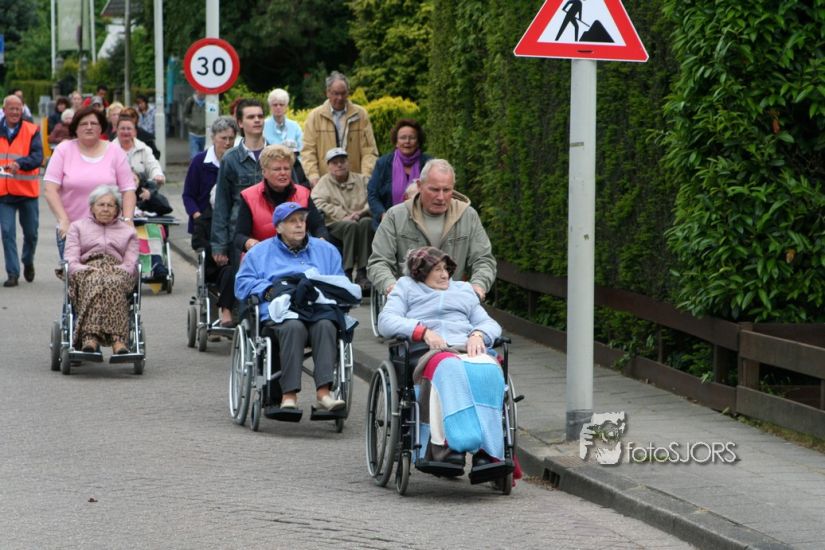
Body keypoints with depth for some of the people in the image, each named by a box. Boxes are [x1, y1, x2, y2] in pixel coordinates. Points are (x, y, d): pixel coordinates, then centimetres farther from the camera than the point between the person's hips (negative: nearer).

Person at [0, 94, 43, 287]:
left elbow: (38, 156, -16)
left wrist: (19, 163, -34)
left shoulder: (32, 131, -4)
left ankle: (28, 262, 37)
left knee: (31, 232, 10)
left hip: (27, 191, -1)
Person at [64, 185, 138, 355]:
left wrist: (116, 271, -11)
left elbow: (131, 264, 12)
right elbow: (71, 261, 11)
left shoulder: (128, 231, 28)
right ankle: (116, 339, -59)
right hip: (86, 272, 0)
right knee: (95, 282, -40)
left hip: (118, 272, 0)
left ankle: (91, 337, -57)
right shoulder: (78, 226, 25)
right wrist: (89, 270, -10)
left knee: (113, 283, -40)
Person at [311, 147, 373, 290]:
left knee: (366, 222, -33)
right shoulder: (324, 183, 15)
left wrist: (361, 212, -13)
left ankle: (362, 273, -37)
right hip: (335, 225, -2)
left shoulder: (361, 180, 20)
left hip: (361, 219, 2)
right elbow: (319, 204, -4)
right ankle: (347, 272, -36)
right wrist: (344, 216, -15)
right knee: (351, 225, -35)